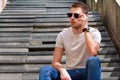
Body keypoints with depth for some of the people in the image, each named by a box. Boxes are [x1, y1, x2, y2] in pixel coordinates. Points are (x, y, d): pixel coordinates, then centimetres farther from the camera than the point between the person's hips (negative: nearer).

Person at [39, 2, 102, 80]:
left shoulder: (94, 33, -5)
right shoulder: (63, 35, 2)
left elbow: (93, 53, -27)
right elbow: (55, 62, -2)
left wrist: (85, 29, -21)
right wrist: (62, 70, -26)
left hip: (87, 73, -2)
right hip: (69, 73, 2)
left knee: (93, 60, -36)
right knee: (44, 70, -24)